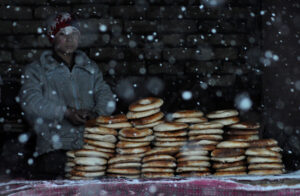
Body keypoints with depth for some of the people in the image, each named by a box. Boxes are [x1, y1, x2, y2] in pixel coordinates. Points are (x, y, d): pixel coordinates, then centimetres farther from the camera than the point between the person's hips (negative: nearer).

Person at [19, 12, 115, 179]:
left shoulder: (91, 68, 23)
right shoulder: (37, 70, 11)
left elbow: (106, 96, 12)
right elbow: (30, 101, -5)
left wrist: (96, 113, -11)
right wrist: (66, 112, -15)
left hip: (89, 146, 3)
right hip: (54, 148, -2)